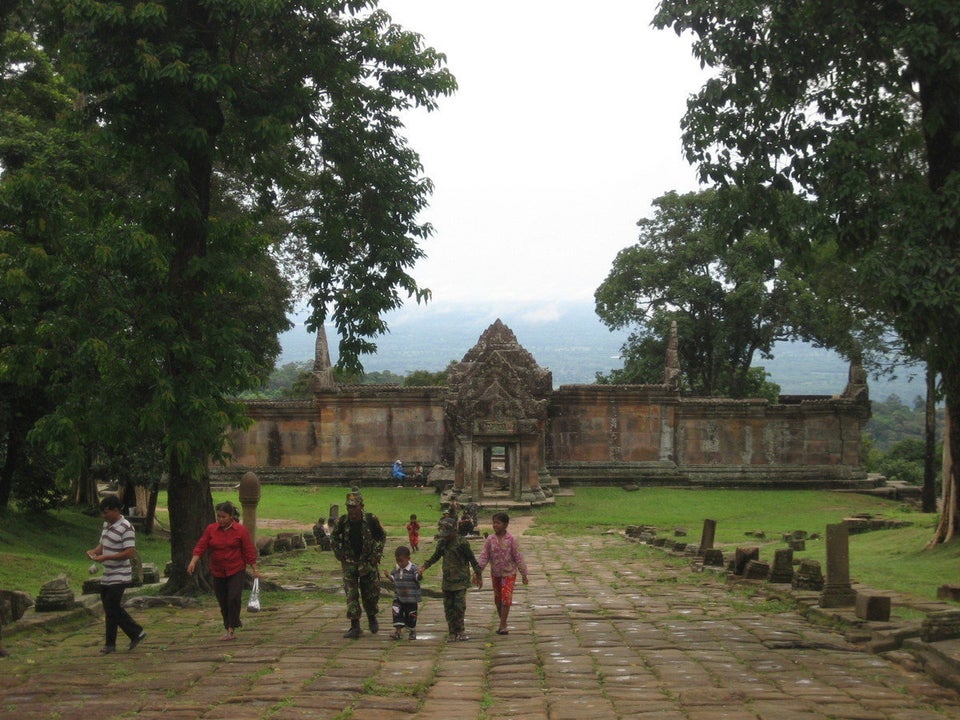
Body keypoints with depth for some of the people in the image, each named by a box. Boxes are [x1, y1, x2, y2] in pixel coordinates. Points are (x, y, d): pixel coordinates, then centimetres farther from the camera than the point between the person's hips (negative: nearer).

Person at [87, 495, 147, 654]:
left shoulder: (126, 528, -17)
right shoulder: (106, 525, 11)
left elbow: (130, 552, -22)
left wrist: (105, 557, -24)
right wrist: (94, 551, 0)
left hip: (119, 577, -9)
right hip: (107, 575, 9)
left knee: (112, 609, -5)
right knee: (112, 608, 11)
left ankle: (110, 644, 5)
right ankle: (136, 633, 20)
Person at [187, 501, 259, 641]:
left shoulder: (241, 530, -5)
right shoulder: (210, 529, 2)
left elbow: (249, 551, -2)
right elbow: (201, 546, -2)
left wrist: (255, 569, -2)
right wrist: (193, 561, -17)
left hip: (236, 571, -3)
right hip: (218, 572, 3)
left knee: (234, 598, -17)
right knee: (223, 602, 6)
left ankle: (232, 629, -12)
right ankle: (229, 630, 17)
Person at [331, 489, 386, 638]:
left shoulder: (371, 520, -10)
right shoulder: (342, 522, -7)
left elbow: (381, 536, 5)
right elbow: (334, 538, 11)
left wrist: (376, 554, -2)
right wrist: (340, 555, 3)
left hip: (368, 561, -1)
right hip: (349, 563, 1)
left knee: (371, 593, 6)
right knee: (351, 594, -6)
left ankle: (372, 617, 33)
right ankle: (355, 627, -3)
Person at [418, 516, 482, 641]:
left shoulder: (462, 543, -11)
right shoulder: (442, 543, 6)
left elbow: (472, 559, -4)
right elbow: (435, 557, 21)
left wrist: (478, 575, 1)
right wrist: (424, 567, 9)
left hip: (460, 580, -5)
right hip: (447, 580, 5)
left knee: (460, 606, -8)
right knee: (448, 606, 4)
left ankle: (459, 631, 3)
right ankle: (453, 632, 10)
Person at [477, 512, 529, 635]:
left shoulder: (511, 540, -10)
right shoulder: (490, 540, -3)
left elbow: (518, 557, -6)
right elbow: (484, 556, -3)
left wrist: (524, 574, -4)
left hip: (509, 573, -3)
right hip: (495, 574, 4)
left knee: (506, 598, -11)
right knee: (498, 599, 11)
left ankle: (503, 625, -6)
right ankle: (503, 623, 25)